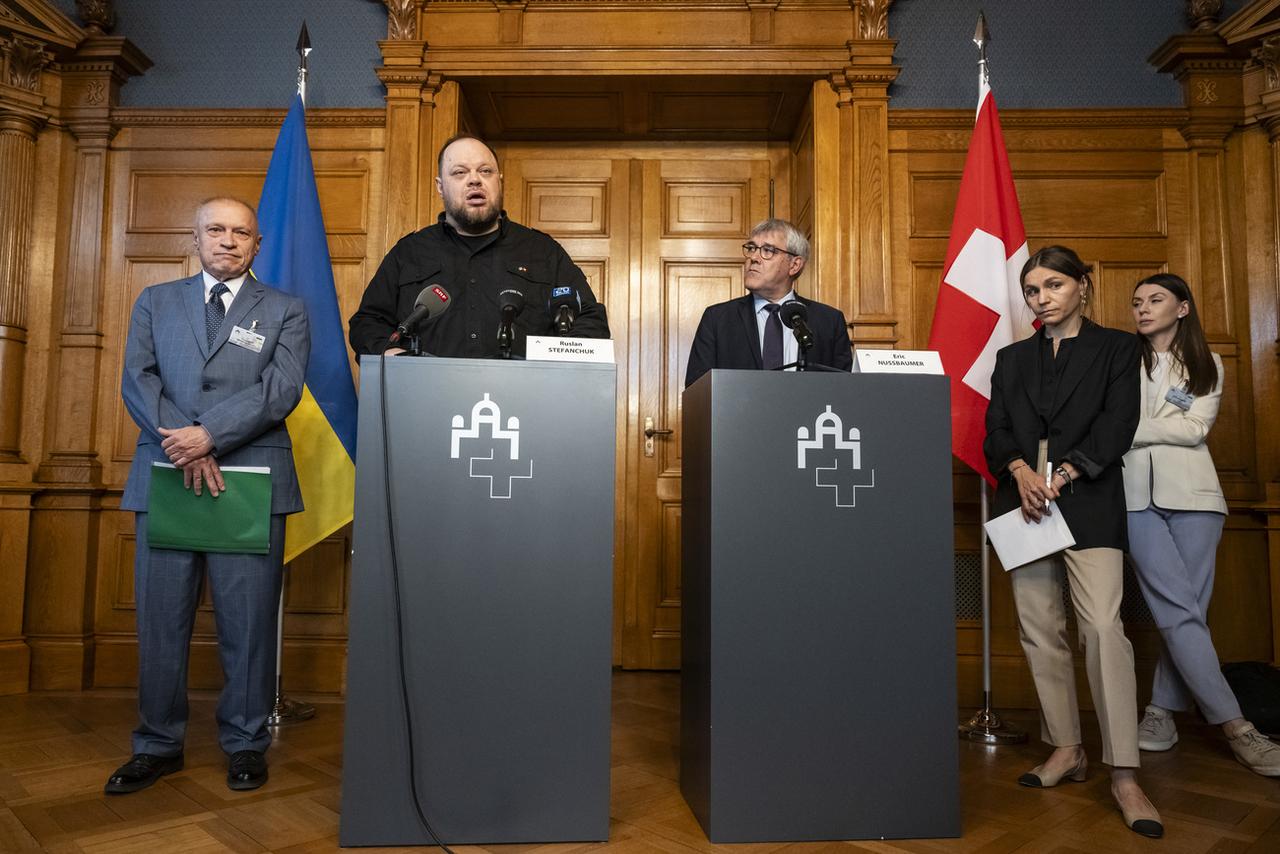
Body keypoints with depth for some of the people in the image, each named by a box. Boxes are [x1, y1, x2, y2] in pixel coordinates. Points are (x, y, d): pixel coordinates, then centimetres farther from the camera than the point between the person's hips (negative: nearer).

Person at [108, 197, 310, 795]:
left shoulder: (285, 311, 10)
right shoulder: (155, 302, 17)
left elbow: (282, 389, -4)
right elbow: (137, 381, 5)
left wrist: (209, 434, -15)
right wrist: (183, 445, -11)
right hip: (165, 477, 2)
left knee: (249, 619, 2)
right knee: (160, 617, 7)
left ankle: (245, 744, 16)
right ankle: (158, 745, 22)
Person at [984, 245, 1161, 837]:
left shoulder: (1116, 347, 9)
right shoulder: (1012, 359, 17)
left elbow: (1117, 426, -3)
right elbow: (996, 432, 8)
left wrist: (1060, 476, -14)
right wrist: (1022, 471, -12)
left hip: (1089, 502, -3)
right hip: (1024, 501, 4)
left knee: (1103, 625, -14)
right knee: (1039, 629, 3)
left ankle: (1123, 773, -8)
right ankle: (1066, 750, 15)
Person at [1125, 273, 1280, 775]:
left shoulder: (1206, 366, 13)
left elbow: (1194, 429, -2)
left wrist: (1130, 429, -8)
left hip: (1191, 494, 1)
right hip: (1137, 495, -1)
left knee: (1183, 611, -2)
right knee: (1181, 612, -8)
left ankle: (1162, 709, 12)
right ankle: (1235, 726, -3)